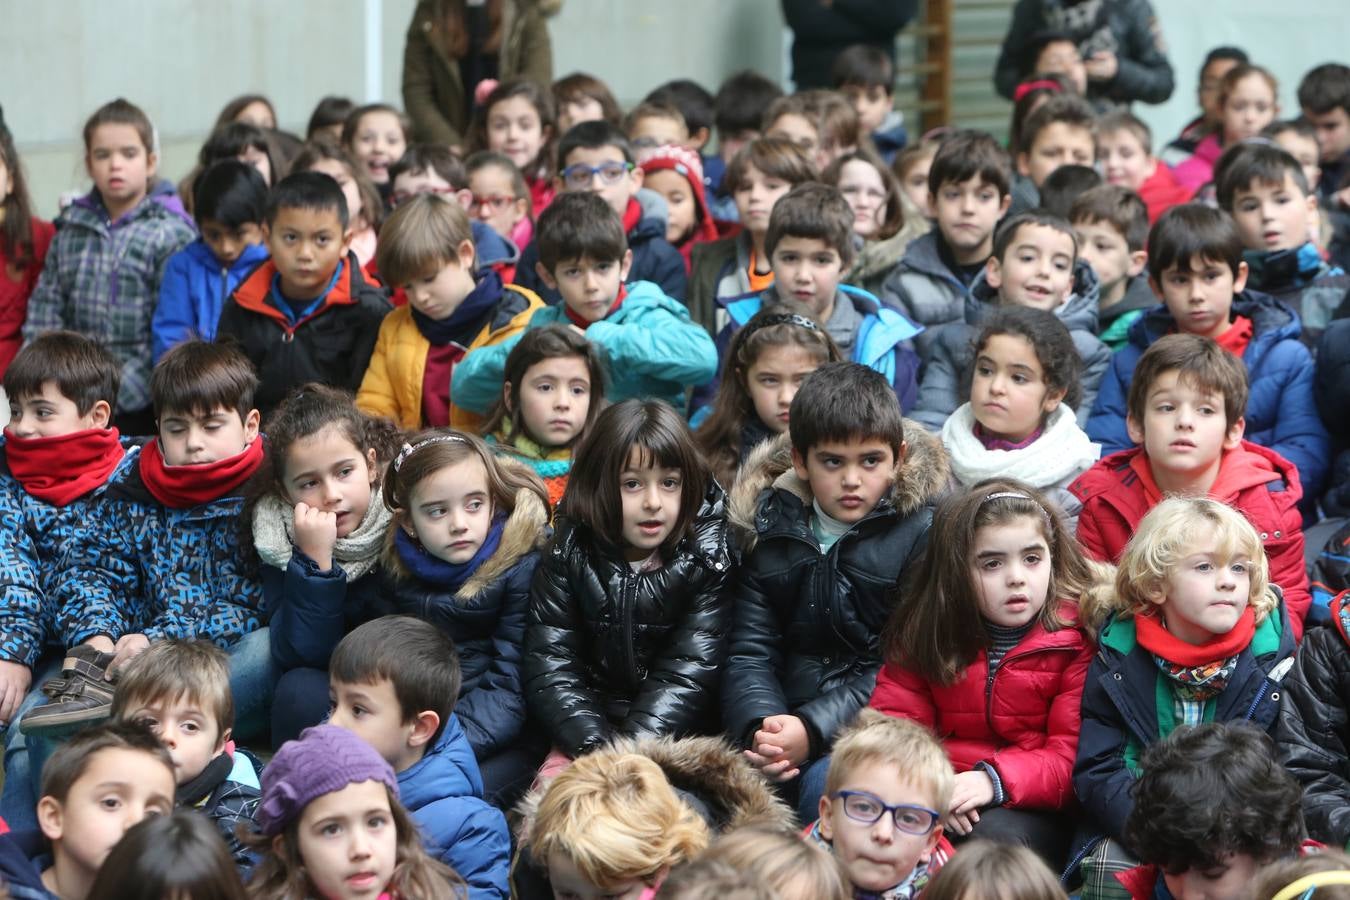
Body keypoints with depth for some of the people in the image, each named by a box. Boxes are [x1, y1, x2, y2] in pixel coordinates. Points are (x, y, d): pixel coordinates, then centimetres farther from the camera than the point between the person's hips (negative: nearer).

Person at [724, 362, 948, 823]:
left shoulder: (921, 531, -2)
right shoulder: (773, 529, 11)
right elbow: (750, 651, 4)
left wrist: (813, 729, -21)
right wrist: (760, 726, -18)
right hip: (783, 717, 4)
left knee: (829, 783, -35)